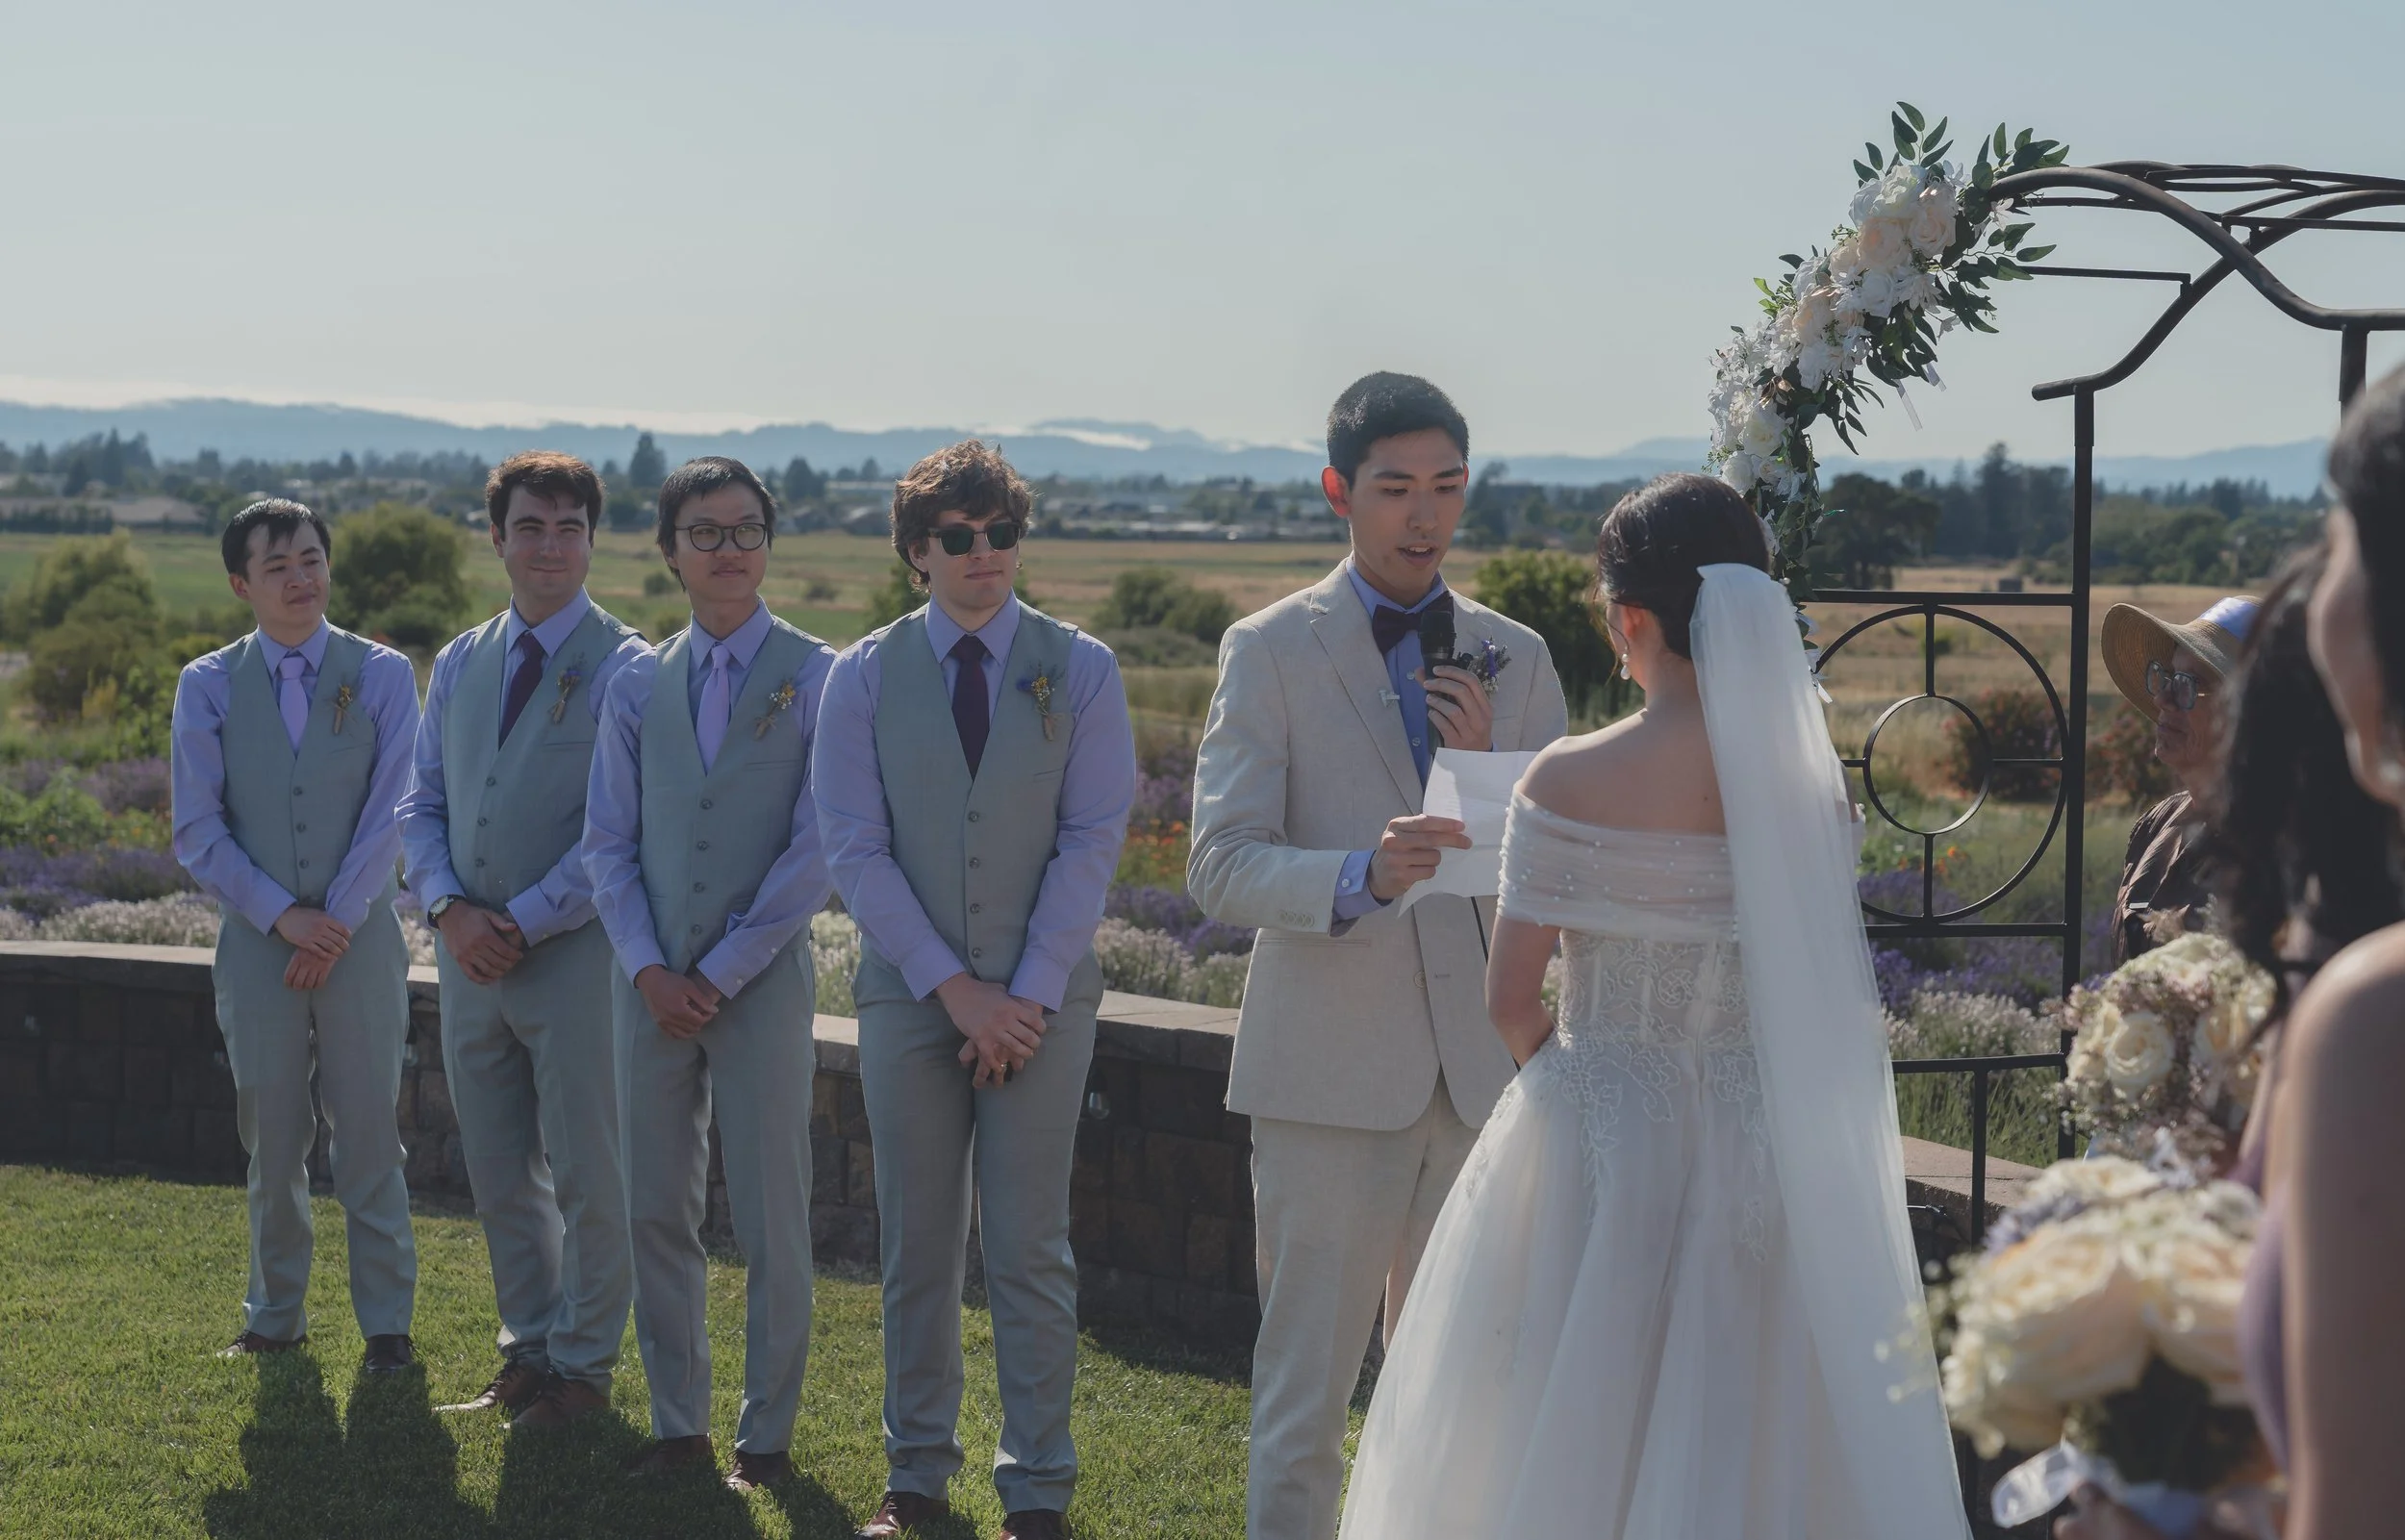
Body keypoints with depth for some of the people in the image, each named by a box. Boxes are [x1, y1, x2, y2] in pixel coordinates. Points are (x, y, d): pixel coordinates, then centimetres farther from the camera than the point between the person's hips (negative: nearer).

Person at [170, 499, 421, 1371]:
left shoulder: (382, 675, 1)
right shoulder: (208, 686, 3)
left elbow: (392, 814, -4)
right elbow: (197, 832, -1)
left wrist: (337, 920, -11)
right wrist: (283, 916, -10)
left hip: (361, 939, -1)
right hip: (256, 942, 1)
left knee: (369, 1139, 2)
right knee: (274, 1144, 9)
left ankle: (386, 1322, 11)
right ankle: (276, 1315, 23)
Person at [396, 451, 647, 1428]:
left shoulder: (624, 668, -8)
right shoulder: (458, 665, 12)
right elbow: (420, 804, 12)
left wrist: (523, 920, -16)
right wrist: (451, 907, -6)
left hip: (576, 952, -6)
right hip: (472, 954, 6)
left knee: (587, 1175, 3)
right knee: (499, 1174, 13)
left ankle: (584, 1367, 15)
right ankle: (528, 1351, 27)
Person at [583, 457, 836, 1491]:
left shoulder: (816, 677, -2)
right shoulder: (637, 686, 9)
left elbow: (818, 849, -7)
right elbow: (608, 842, 8)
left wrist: (724, 970, -10)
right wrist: (649, 968, -5)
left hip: (762, 979, -3)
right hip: (652, 980, 4)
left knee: (771, 1220, 1)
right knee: (655, 1214, 7)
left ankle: (765, 1435, 12)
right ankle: (678, 1425, 18)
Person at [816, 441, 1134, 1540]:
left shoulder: (1079, 669, 2)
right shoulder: (864, 677, 3)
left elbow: (1094, 839, -3)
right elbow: (854, 850, -2)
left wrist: (1028, 995, -10)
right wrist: (955, 989, -10)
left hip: (1042, 1001, -1)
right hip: (907, 996, 1)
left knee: (1030, 1251, 1)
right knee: (916, 1251, 7)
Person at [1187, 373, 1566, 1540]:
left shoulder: (1515, 659, 10)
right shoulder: (1270, 651, -1)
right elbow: (1221, 867, -10)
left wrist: (1489, 767, -9)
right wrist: (1362, 875, -28)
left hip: (1481, 1069, 4)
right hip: (1333, 1074, -4)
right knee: (1304, 1394, 0)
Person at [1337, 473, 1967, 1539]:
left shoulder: (1569, 782, -14)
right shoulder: (1815, 783, -5)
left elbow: (1511, 1001, -9)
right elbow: (1831, 991, 1)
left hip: (1599, 1143, -3)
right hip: (1773, 1152, 3)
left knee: (1574, 1443, 12)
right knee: (1754, 1441, 15)